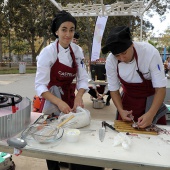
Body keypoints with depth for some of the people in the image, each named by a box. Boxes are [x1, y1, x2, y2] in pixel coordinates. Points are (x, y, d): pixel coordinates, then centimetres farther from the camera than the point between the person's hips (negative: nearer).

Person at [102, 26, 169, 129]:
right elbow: (114, 89, -9)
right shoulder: (111, 61, -22)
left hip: (152, 101, -1)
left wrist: (151, 114, -37)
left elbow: (161, 88, -25)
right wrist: (121, 110, -23)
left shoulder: (150, 52, -30)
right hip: (128, 100, 2)